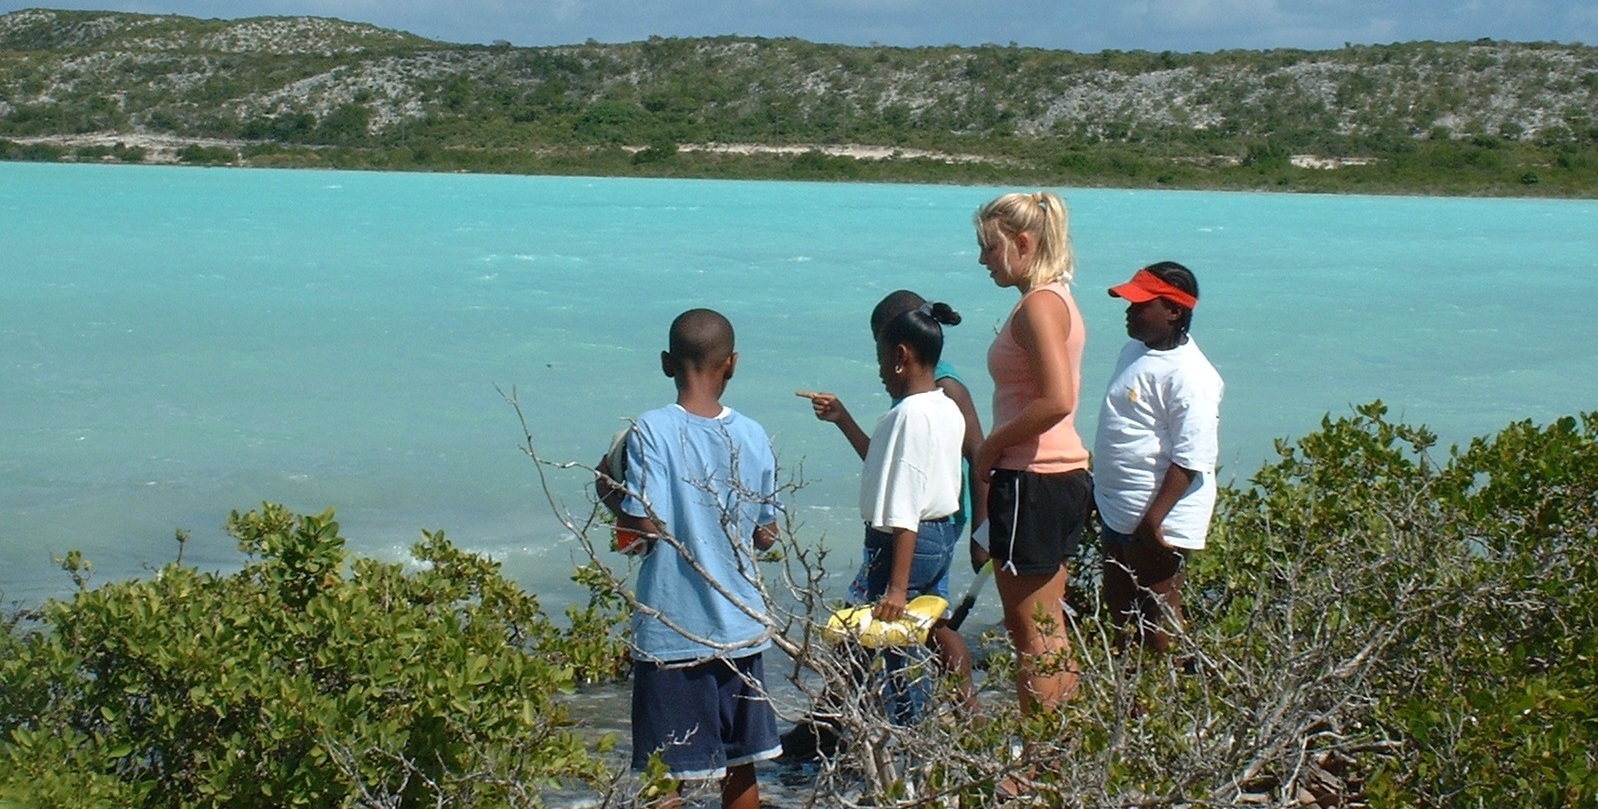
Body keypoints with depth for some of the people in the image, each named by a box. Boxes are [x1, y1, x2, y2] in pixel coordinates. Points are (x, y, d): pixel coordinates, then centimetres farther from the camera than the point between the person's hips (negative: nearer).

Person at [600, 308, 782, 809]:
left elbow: (646, 526, -17)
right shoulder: (753, 437, 1)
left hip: (671, 631, -4)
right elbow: (766, 533, 7)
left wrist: (613, 498, 2)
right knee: (739, 766, 15)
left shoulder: (652, 431, -12)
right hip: (740, 628, 4)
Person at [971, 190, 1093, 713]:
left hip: (1033, 481, -10)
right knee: (1049, 631, 15)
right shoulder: (1056, 299, 14)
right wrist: (997, 448, 9)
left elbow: (1056, 401, -26)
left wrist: (990, 447, -15)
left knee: (1031, 634, -2)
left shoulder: (1038, 305, -15)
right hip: (1064, 475, 10)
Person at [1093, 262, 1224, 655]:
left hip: (1155, 519, -10)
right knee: (1119, 606, 20)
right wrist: (1104, 492, 21)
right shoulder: (1136, 350, 8)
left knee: (1157, 621, 1)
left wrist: (1152, 521, -26)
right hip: (1117, 509, 10)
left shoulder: (1187, 376, -22)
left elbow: (1190, 460, -25)